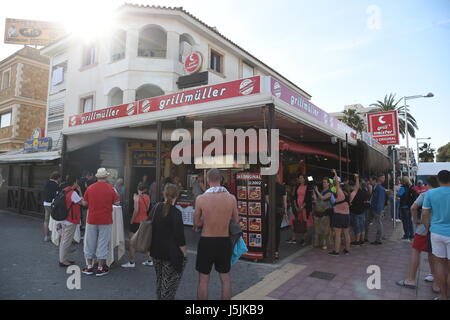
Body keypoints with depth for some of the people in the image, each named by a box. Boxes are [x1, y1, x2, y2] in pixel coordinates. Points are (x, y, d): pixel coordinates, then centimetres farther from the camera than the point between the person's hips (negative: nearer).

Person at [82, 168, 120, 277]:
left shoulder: (90, 188, -3)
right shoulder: (111, 188, -8)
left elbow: (85, 202, 6)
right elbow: (117, 203, -4)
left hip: (92, 220, 2)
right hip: (105, 221, -2)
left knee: (90, 243, 14)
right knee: (103, 243, 6)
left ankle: (89, 267, 22)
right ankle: (100, 268, 13)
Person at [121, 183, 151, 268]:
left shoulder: (136, 197, -13)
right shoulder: (147, 197, 3)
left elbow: (136, 210, -20)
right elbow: (147, 209, 6)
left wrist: (132, 220, -10)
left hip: (136, 222, -6)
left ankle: (131, 262, 4)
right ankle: (149, 260, 21)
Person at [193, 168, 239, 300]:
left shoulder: (201, 198, -14)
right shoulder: (231, 198, -9)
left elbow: (197, 223, -4)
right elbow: (236, 221, 2)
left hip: (206, 241, -2)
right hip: (225, 241, 2)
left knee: (203, 280, 13)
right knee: (225, 279, 18)